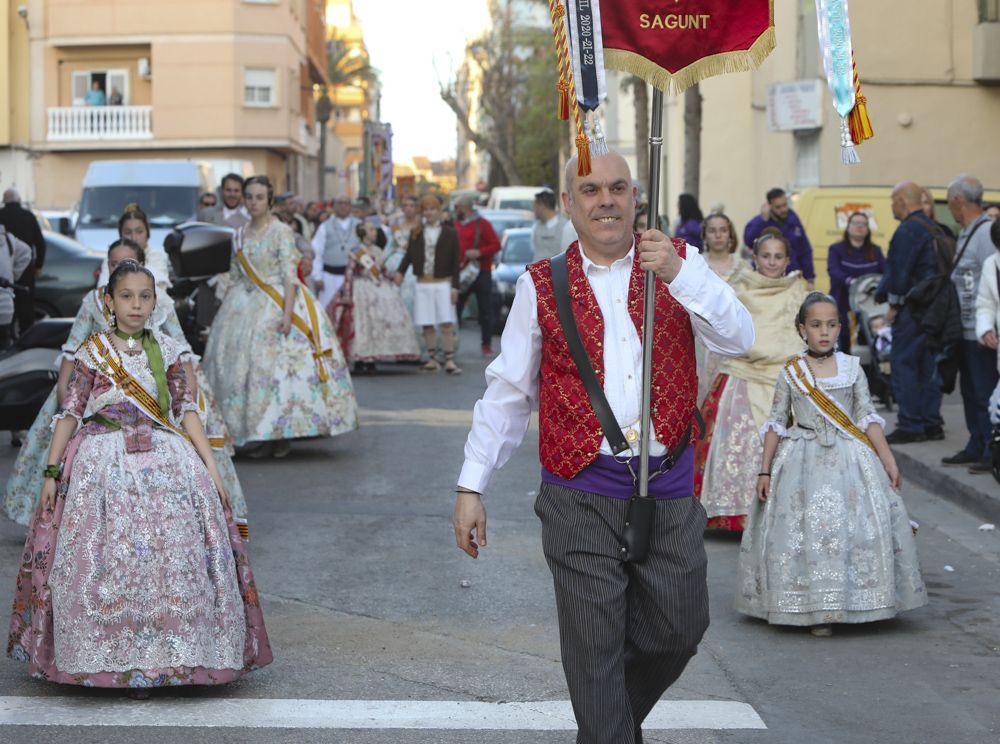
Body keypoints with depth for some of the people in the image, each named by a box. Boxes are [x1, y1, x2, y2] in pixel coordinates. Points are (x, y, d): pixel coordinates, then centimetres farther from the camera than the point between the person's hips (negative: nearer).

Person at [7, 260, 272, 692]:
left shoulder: (166, 351, 8)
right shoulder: (91, 354, 1)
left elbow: (187, 410, 7)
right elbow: (70, 413, 1)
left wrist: (211, 467, 2)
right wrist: (51, 471, -3)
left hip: (165, 461, 2)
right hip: (104, 466, -2)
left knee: (171, 557, -4)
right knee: (105, 563, -6)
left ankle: (160, 659, 5)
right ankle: (109, 658, 5)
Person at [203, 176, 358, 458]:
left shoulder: (282, 232, -6)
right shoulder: (239, 235, 11)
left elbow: (290, 275, -12)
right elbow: (235, 277, 16)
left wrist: (287, 313, -21)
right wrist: (225, 312, 12)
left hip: (277, 305, -6)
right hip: (245, 307, 6)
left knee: (282, 363, -9)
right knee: (245, 362, 1)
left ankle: (285, 434, -1)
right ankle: (263, 436, 7)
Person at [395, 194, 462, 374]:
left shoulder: (450, 234, 1)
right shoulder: (416, 234, 8)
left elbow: (455, 263, 0)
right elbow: (409, 255, 10)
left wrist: (454, 287, -5)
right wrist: (400, 272, -8)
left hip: (443, 284, -3)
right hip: (422, 285, 3)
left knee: (447, 324, -6)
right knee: (427, 325, 6)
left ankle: (449, 361, -6)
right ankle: (433, 360, 14)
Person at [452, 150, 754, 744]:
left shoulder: (681, 263, 5)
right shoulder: (542, 285, 4)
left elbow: (739, 339, -9)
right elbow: (507, 392, 6)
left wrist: (678, 274, -21)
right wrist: (471, 487, 3)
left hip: (669, 489, 2)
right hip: (582, 491, -1)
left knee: (679, 630, 10)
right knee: (595, 649, 0)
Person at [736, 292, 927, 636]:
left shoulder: (851, 368, 5)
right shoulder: (791, 372, 2)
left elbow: (868, 417, 7)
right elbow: (776, 423, 5)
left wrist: (888, 460, 0)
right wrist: (765, 471, 2)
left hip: (849, 459, 1)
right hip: (803, 461, -1)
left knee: (857, 526, -6)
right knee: (804, 530, -7)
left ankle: (854, 603, 5)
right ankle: (815, 610, 0)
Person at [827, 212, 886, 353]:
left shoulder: (875, 251, 17)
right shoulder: (836, 250, 6)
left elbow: (886, 272, 5)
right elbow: (833, 270, -12)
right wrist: (849, 280, -32)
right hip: (843, 303, -3)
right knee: (843, 342, -5)